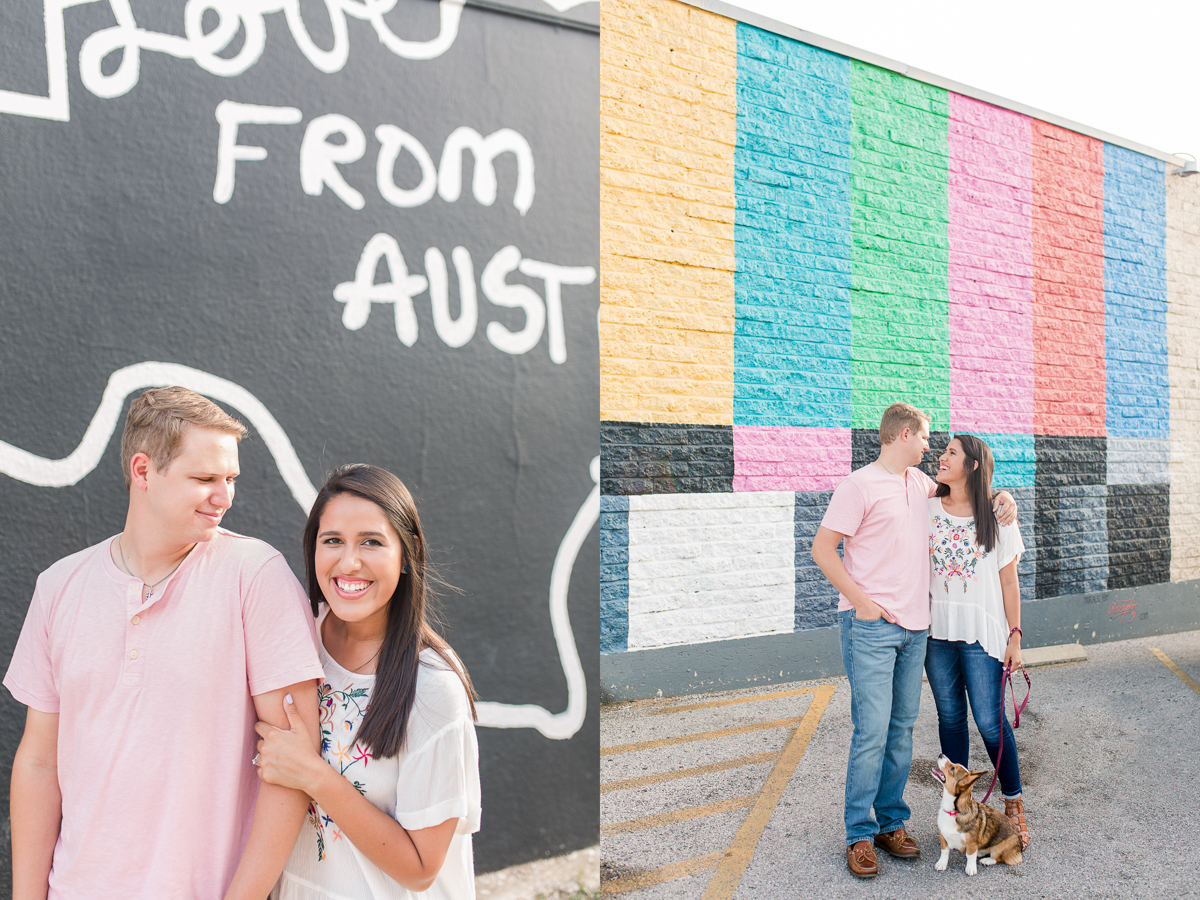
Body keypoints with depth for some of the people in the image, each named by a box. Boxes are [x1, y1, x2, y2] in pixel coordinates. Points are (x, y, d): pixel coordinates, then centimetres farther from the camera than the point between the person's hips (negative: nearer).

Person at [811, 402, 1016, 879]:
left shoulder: (919, 482, 14)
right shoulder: (860, 485, -8)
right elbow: (822, 548, -9)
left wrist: (1001, 495, 13)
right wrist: (860, 601, -14)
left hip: (914, 625, 7)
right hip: (871, 626, -7)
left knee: (902, 728, 11)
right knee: (872, 730, -7)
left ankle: (892, 822, 23)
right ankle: (859, 835, 5)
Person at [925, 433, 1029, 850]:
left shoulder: (996, 516, -2)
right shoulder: (928, 510, 5)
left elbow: (1009, 582, 1)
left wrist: (1014, 636, -2)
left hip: (982, 632, -3)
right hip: (936, 631, 3)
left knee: (990, 722, -3)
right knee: (950, 718, 11)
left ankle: (1014, 806, 16)